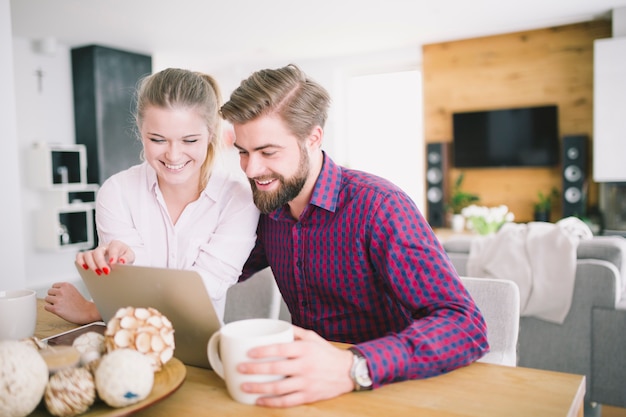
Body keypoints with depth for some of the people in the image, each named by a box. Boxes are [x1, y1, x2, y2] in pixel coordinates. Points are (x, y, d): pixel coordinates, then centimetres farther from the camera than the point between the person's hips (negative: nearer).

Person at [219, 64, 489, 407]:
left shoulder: (378, 205, -20)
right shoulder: (266, 209, 1)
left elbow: (466, 327, -27)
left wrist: (351, 368, -41)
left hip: (386, 389, -4)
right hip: (306, 389, 5)